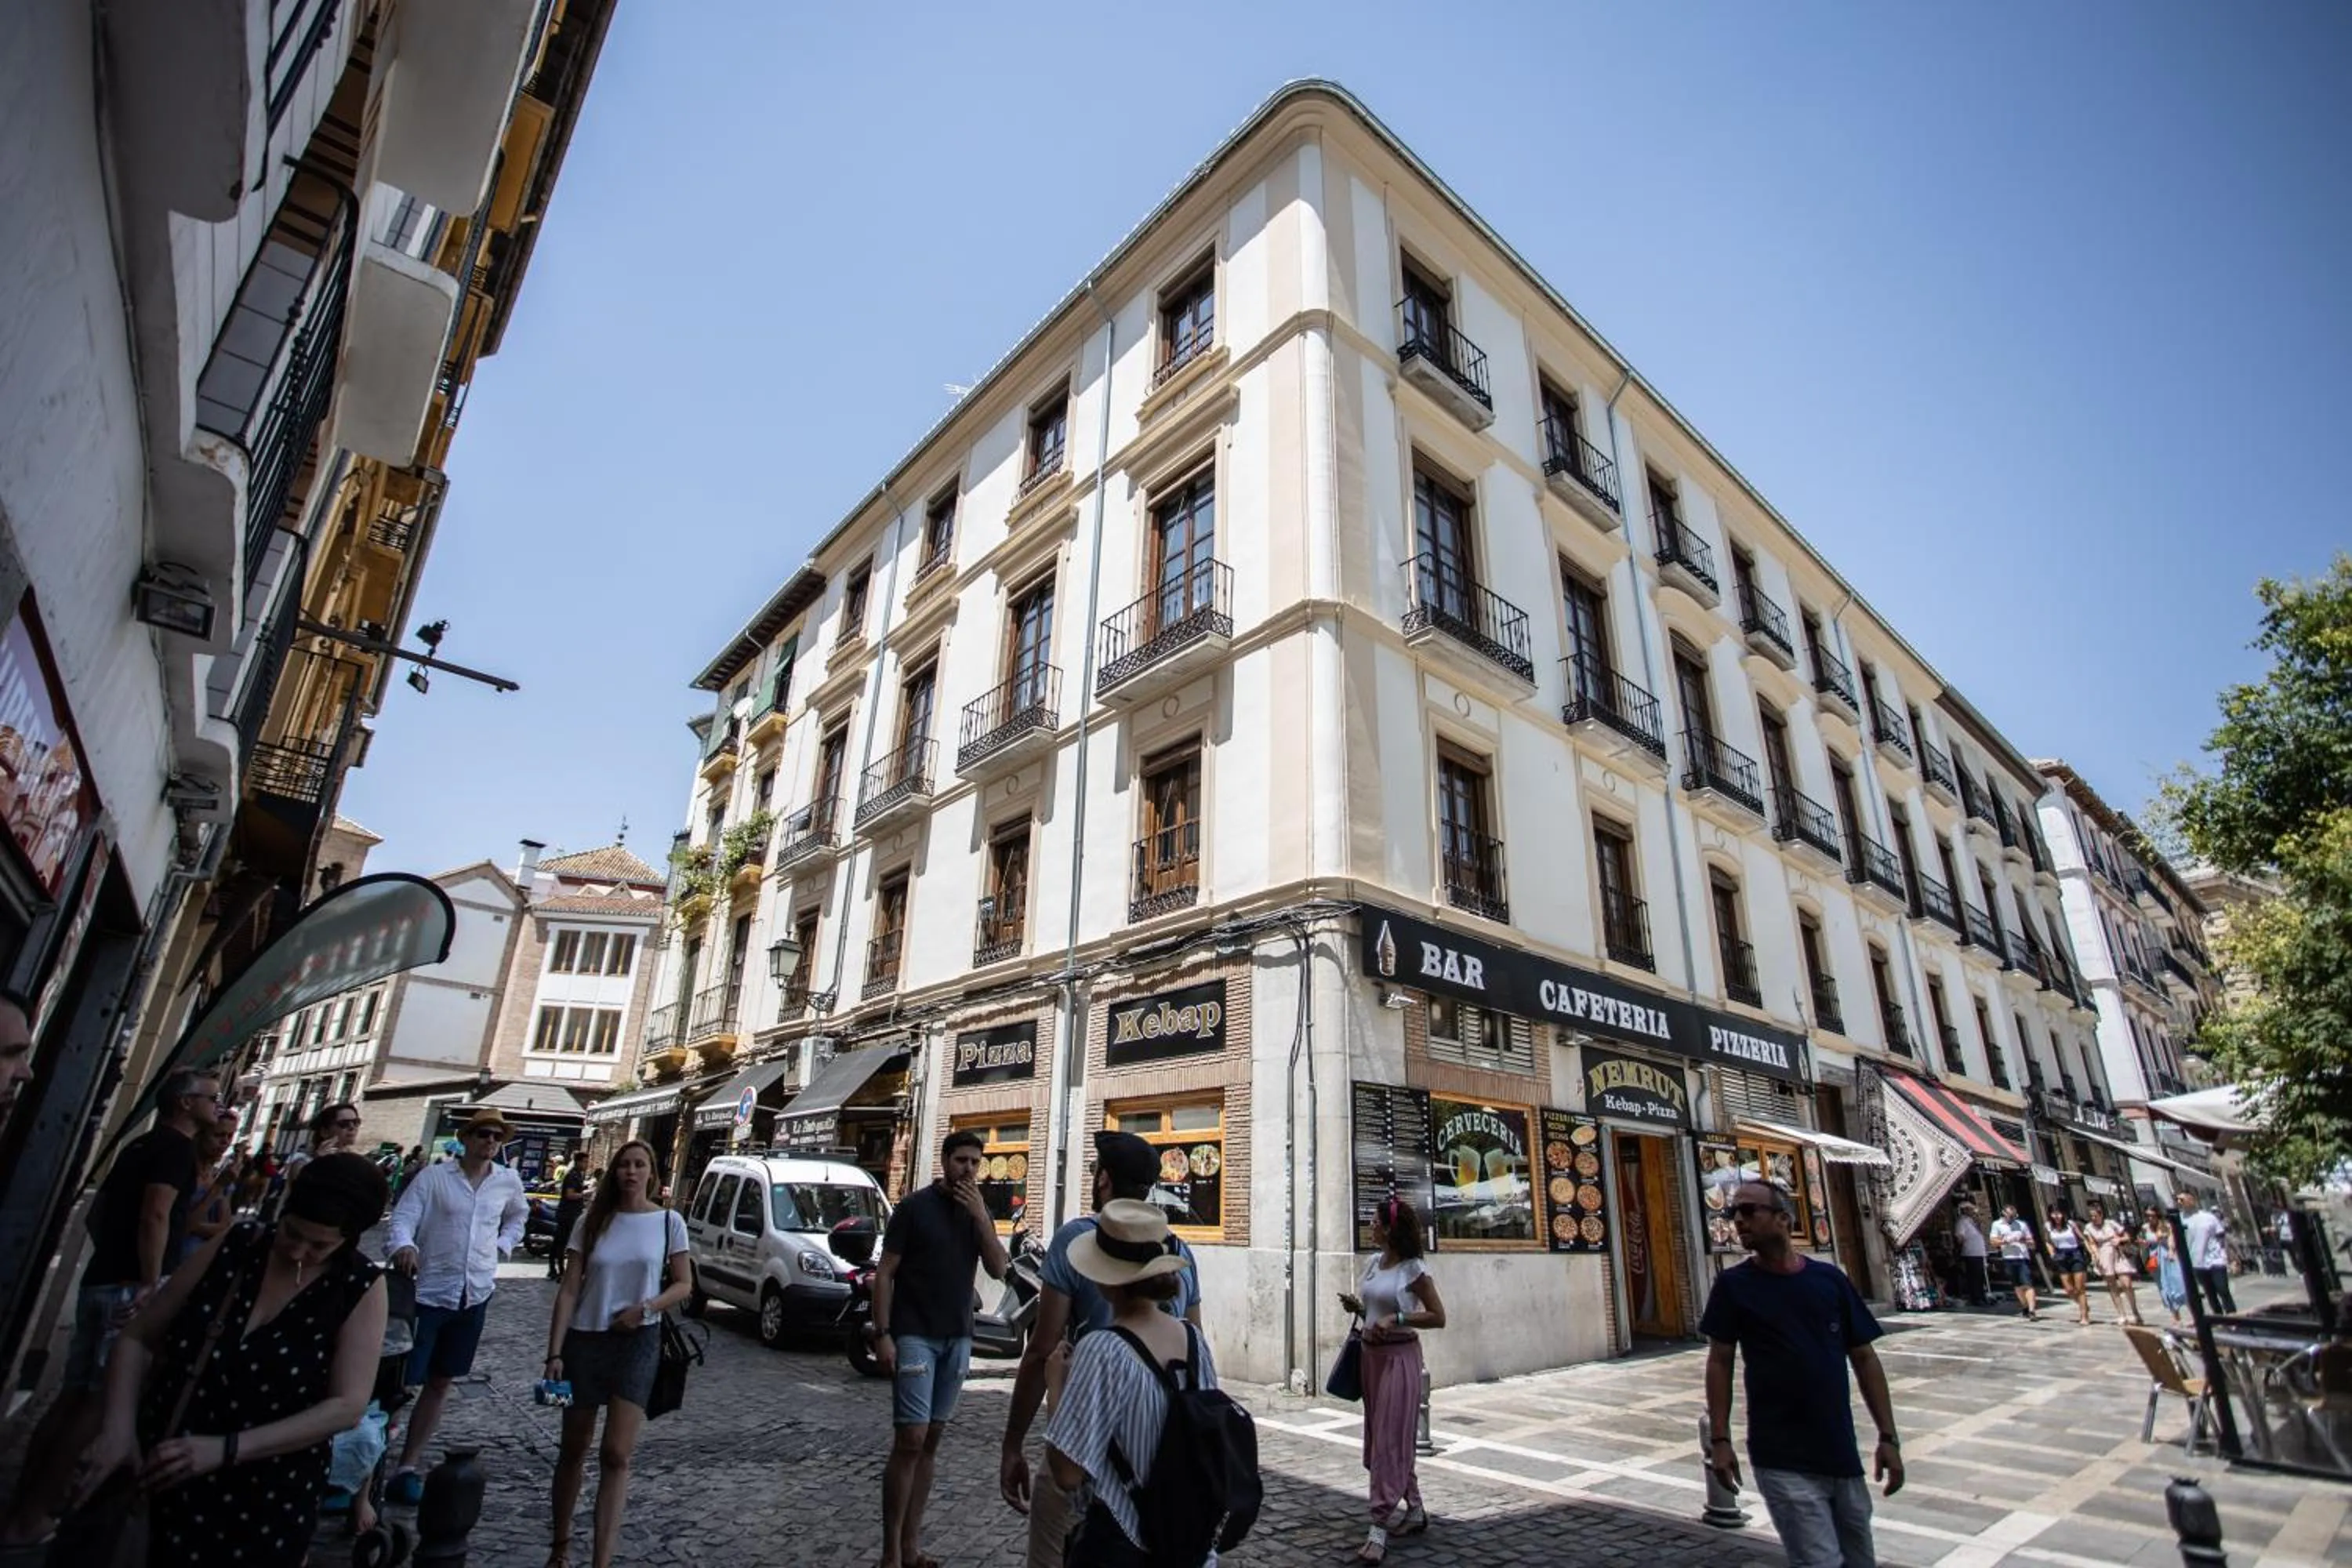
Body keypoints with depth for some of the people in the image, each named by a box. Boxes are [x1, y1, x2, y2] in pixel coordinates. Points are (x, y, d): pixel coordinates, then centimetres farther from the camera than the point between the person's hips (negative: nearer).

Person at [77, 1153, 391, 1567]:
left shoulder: (361, 1288, -15)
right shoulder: (237, 1244, -7)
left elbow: (347, 1406, -19)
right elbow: (141, 1337, 2)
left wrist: (226, 1449, -24)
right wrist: (119, 1426, -13)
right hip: (157, 1475, 3)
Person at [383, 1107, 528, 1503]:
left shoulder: (509, 1183, 3)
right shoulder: (434, 1176, -8)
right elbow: (403, 1217, -16)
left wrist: (502, 1245, 6)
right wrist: (404, 1245, -36)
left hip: (475, 1294, 4)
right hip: (429, 1291, -4)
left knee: (441, 1382, 15)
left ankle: (409, 1465, 28)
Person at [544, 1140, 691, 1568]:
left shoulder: (669, 1222, -3)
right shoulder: (593, 1222, -1)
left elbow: (684, 1284, 1)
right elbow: (568, 1291, -1)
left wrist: (647, 1308, -16)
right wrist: (554, 1353, -8)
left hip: (638, 1343, -2)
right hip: (585, 1341, 2)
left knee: (616, 1455, -6)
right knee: (573, 1450, 15)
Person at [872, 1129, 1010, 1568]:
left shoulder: (978, 1212, 8)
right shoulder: (914, 1207, -6)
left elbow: (998, 1269, -2)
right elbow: (885, 1273, -6)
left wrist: (980, 1215, -13)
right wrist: (883, 1334, -14)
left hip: (958, 1338, 5)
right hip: (915, 1336, -5)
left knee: (931, 1440, 10)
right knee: (910, 1439, -9)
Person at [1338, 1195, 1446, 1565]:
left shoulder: (1414, 1269, -14)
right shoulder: (1372, 1262, 6)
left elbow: (1438, 1317, -11)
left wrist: (1397, 1319, -21)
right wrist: (1356, 1307, -3)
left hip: (1399, 1357, -8)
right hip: (1372, 1355, 8)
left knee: (1389, 1439, -6)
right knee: (1379, 1436, 15)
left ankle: (1379, 1530, -1)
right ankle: (1414, 1510, 31)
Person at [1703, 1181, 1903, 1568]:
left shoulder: (1830, 1279, 0)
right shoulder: (1733, 1284, -5)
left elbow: (1864, 1359, 6)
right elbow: (1720, 1362, -2)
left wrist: (1888, 1437, 1)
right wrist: (1719, 1439, -7)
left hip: (1841, 1453, 3)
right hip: (1782, 1461, -3)